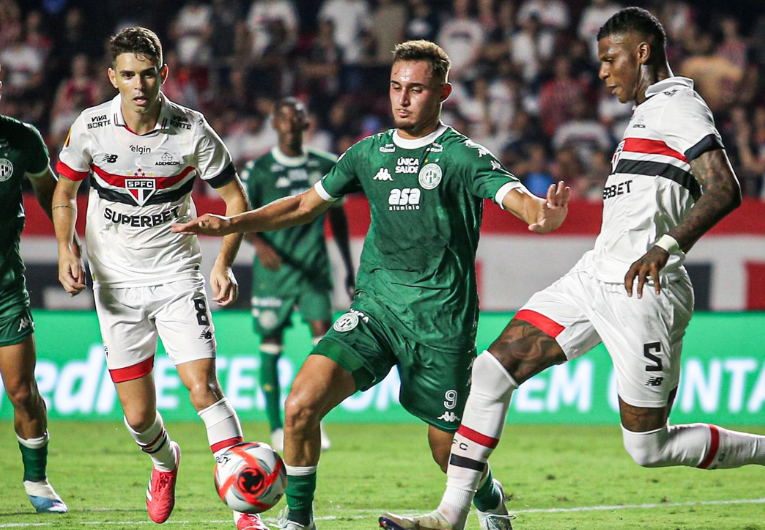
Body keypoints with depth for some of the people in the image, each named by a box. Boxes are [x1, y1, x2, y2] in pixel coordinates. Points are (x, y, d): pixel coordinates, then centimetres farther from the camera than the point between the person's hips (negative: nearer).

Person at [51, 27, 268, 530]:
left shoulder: (191, 130, -12)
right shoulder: (91, 127, -8)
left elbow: (234, 196, 0)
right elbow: (65, 192, 8)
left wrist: (224, 263, -11)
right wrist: (66, 250, -8)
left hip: (177, 276, -1)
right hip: (116, 283, 2)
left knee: (203, 387, -18)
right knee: (138, 416, 2)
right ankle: (165, 461, 38)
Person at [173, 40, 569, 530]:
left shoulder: (463, 156, -5)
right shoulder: (370, 153, 10)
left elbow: (516, 197, -20)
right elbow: (307, 204, 21)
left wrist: (544, 215, -45)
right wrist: (232, 224, 12)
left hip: (441, 320, -4)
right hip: (375, 307, 4)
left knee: (448, 449, 4)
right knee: (301, 405, -16)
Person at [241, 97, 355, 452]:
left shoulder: (326, 167, 8)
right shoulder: (258, 170, -1)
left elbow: (337, 216, 18)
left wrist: (349, 269, 18)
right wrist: (259, 243, -23)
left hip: (313, 269, 2)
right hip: (272, 268, -1)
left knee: (323, 331, -15)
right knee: (271, 344, 0)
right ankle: (277, 429, 11)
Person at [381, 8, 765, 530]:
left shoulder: (677, 105, -10)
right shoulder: (650, 111, 21)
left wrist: (664, 248, -34)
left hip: (643, 292, -10)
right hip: (595, 277, 10)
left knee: (649, 448, -4)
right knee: (491, 371, -1)